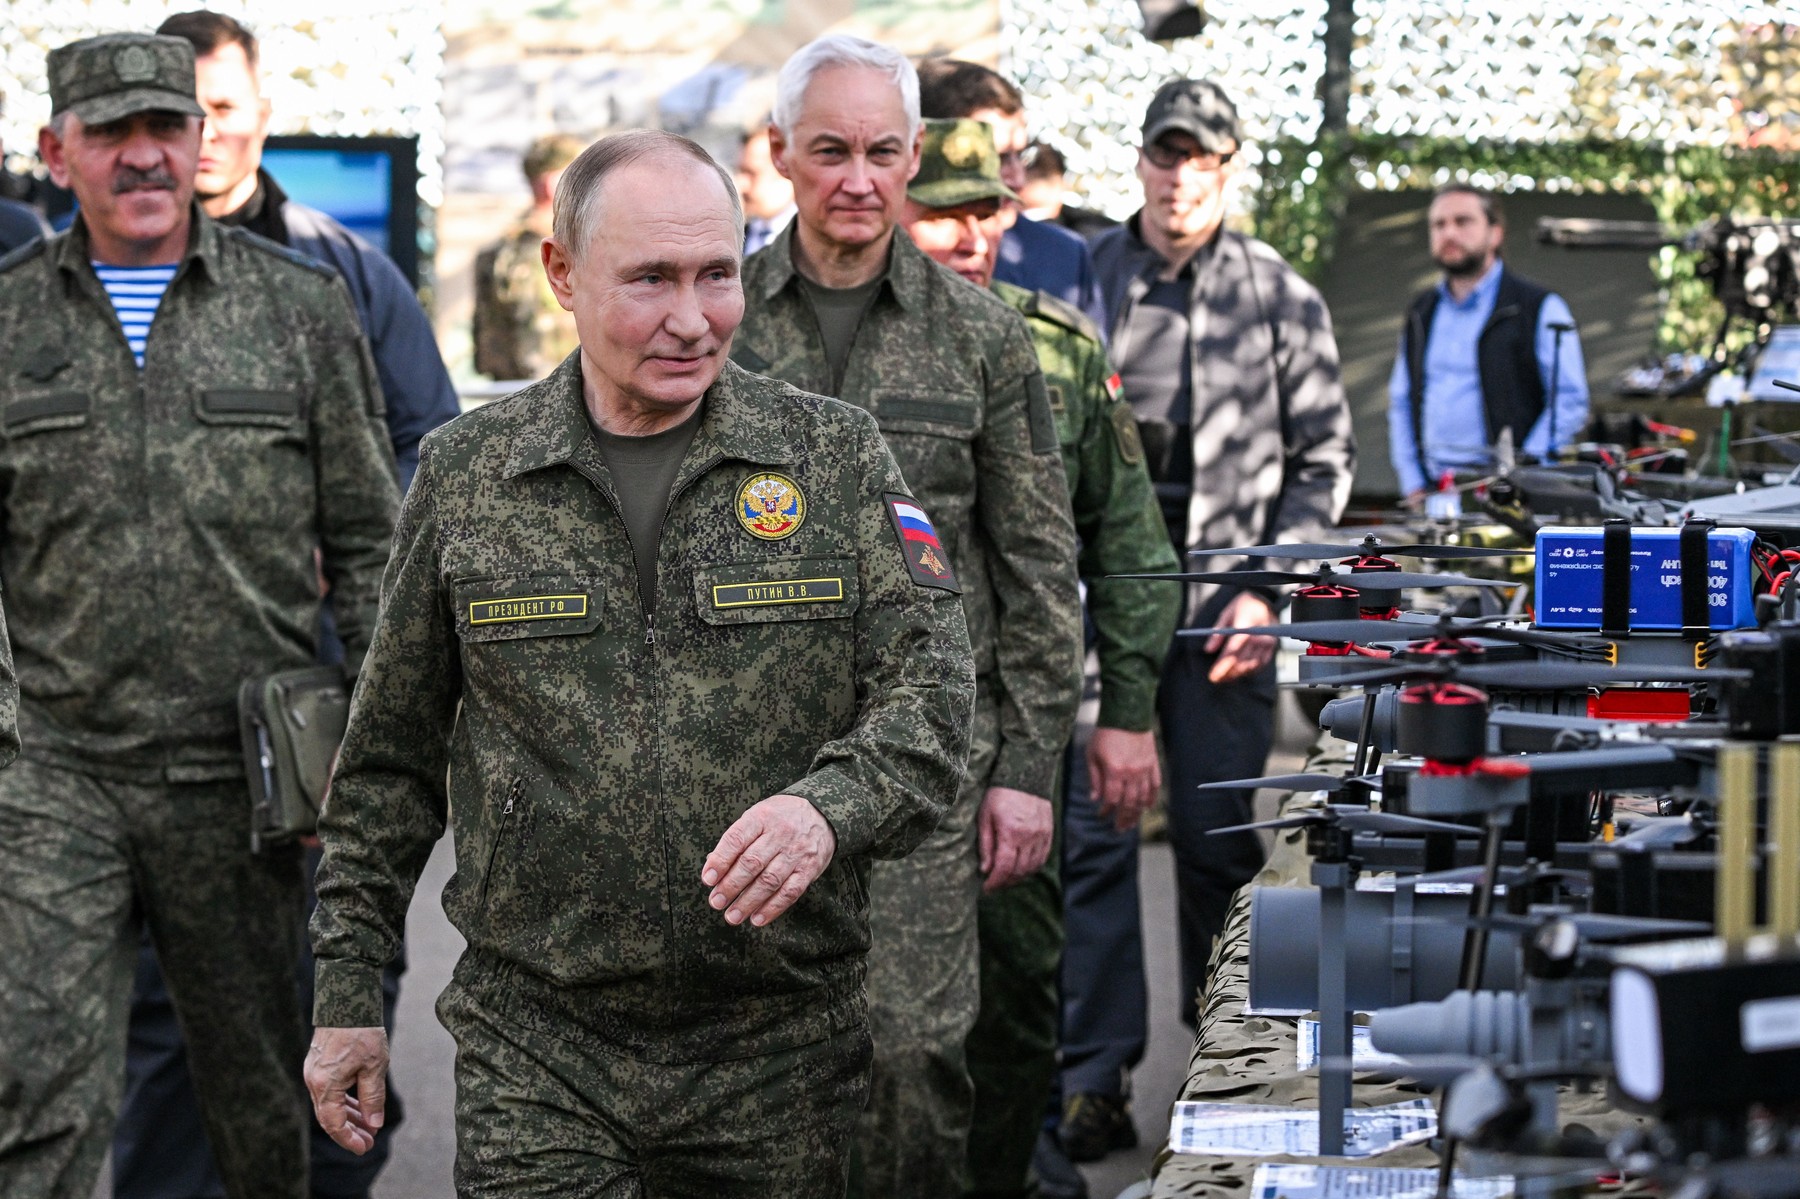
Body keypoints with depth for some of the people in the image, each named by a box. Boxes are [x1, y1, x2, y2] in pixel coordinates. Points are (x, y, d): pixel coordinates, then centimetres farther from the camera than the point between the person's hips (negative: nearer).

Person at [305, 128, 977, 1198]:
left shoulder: (838, 457, 2)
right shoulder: (466, 476, 4)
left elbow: (930, 683, -5)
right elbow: (392, 758, 12)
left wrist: (830, 807, -26)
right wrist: (348, 991, 10)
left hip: (785, 1040, 0)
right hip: (537, 1045, 0)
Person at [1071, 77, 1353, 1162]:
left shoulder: (1281, 298, 4)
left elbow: (1324, 458, 5)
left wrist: (1268, 592, -3)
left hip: (1223, 605, 0)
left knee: (1219, 835, 5)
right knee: (1092, 835, -3)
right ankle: (1096, 1074, 1)